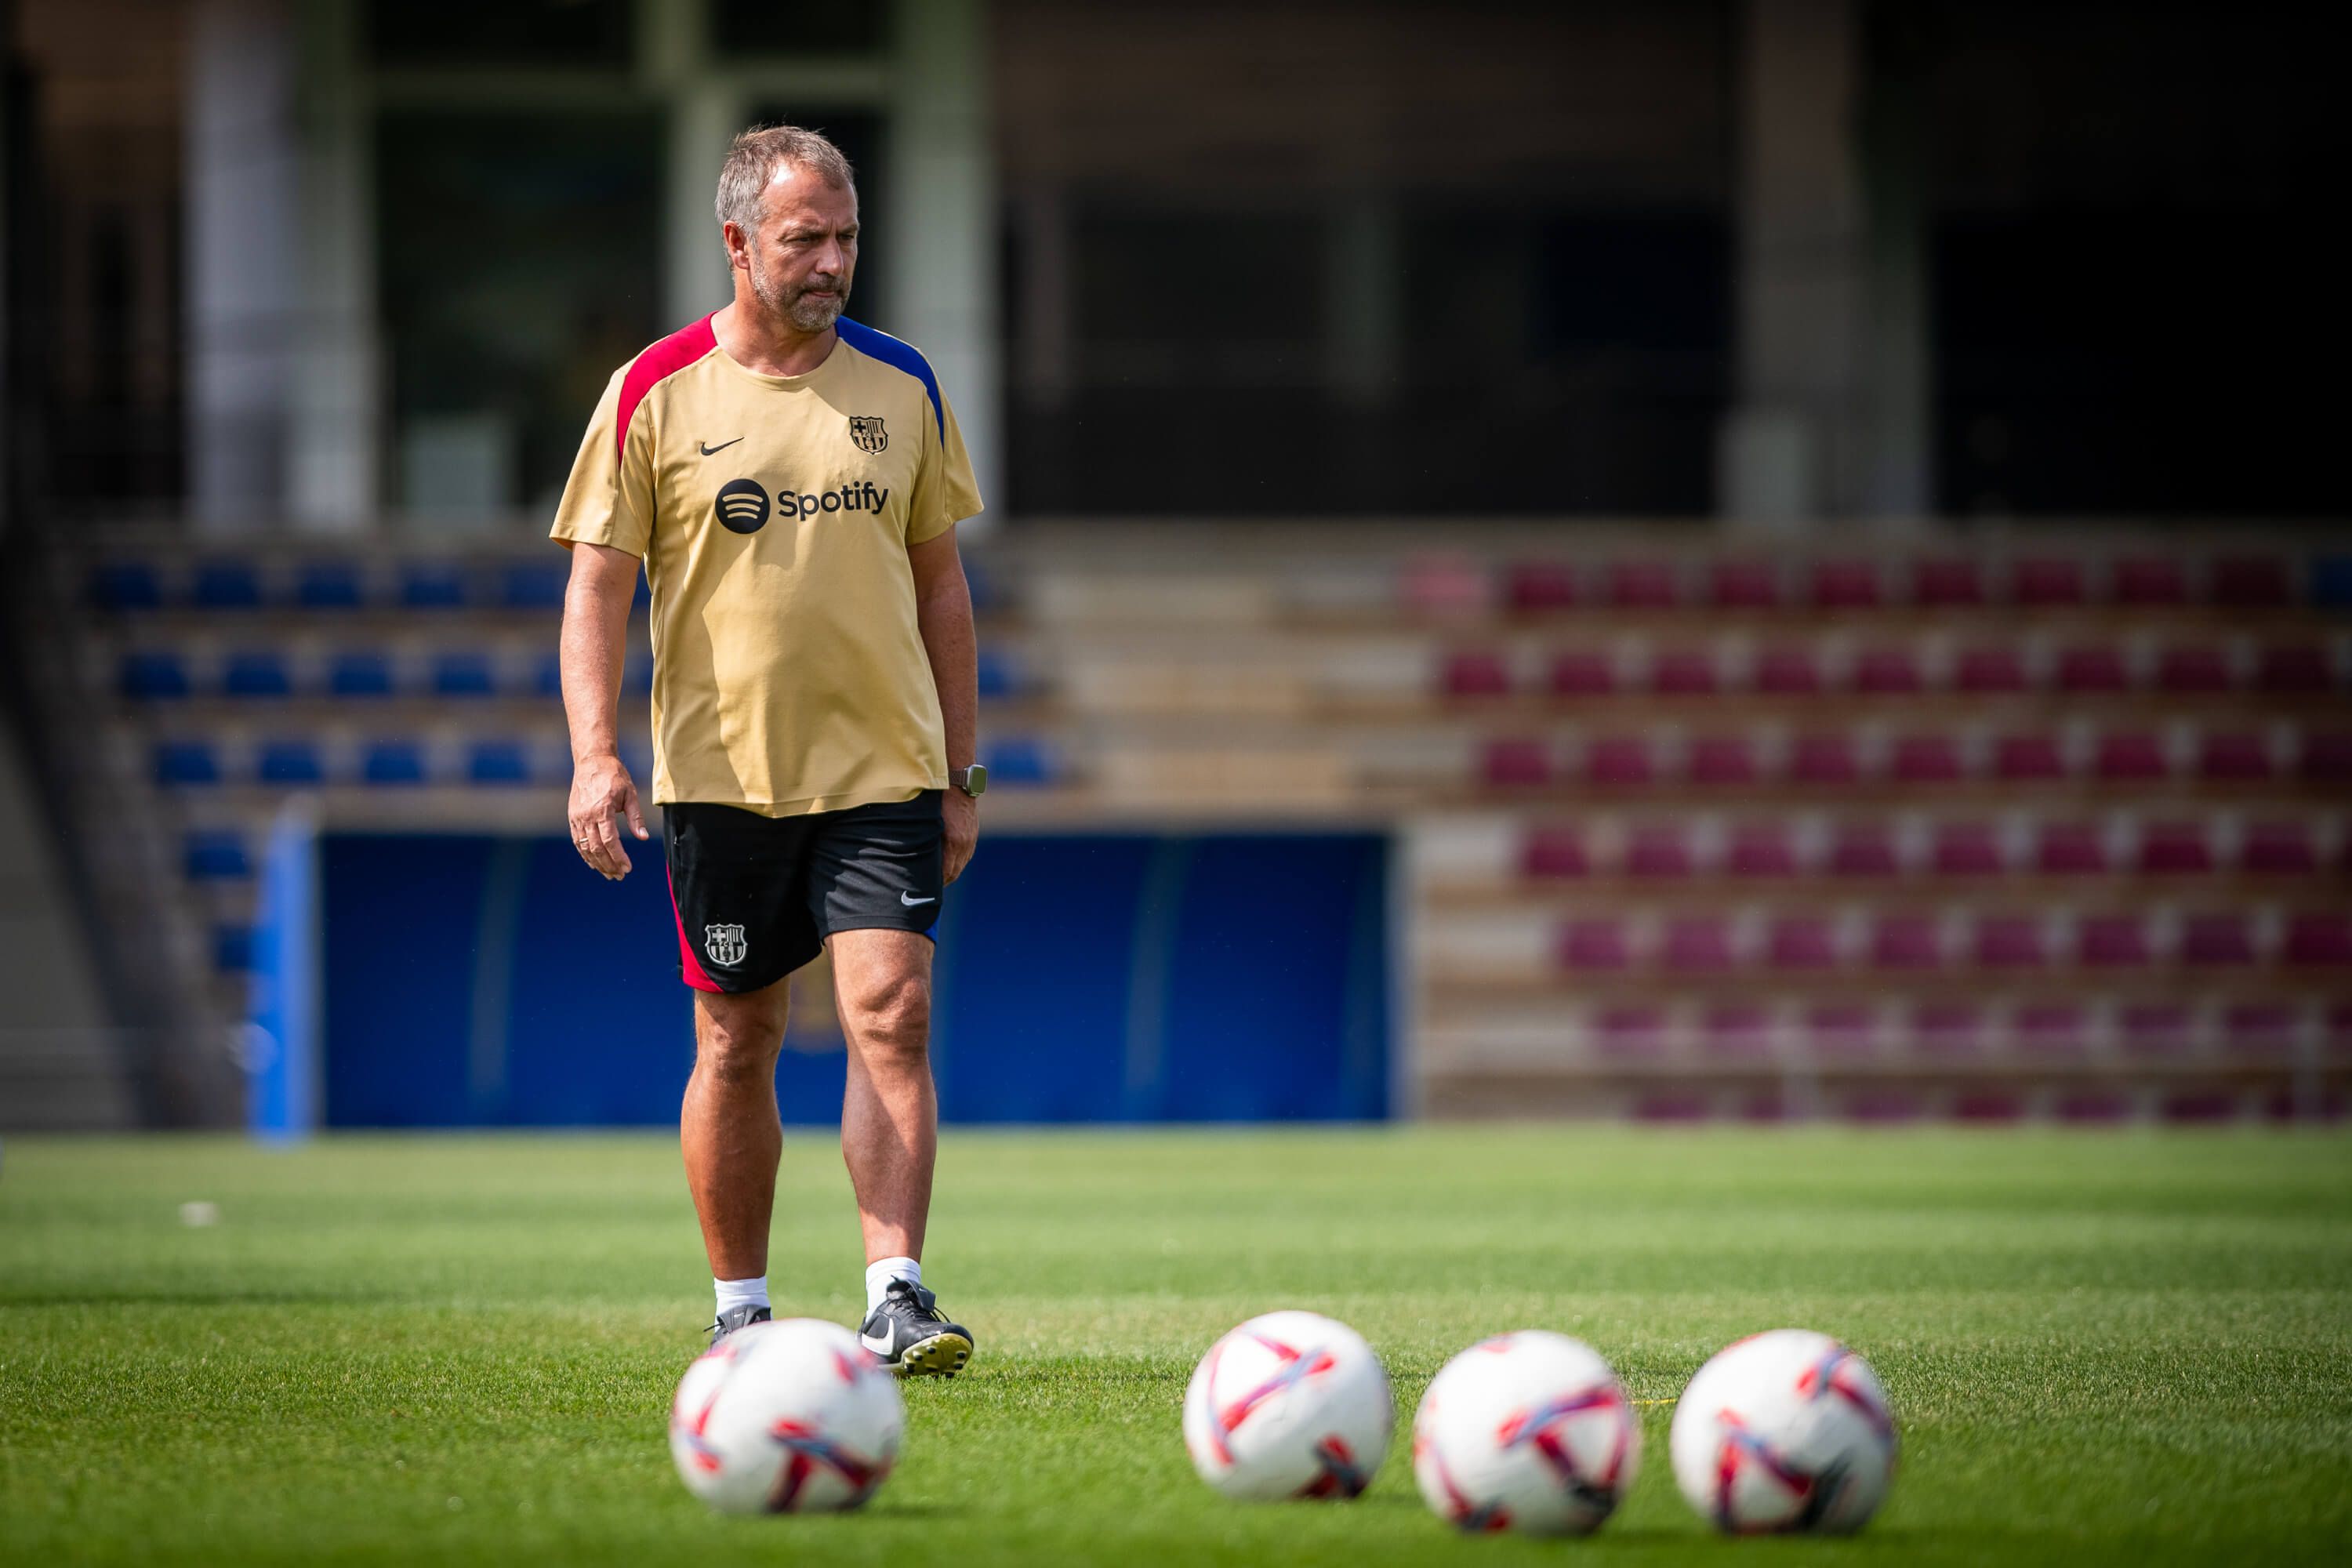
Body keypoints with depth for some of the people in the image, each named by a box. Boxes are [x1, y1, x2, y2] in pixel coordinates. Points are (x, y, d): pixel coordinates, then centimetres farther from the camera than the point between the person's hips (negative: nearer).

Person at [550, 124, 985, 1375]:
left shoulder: (901, 387, 7)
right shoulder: (656, 394, -2)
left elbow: (938, 582, 13)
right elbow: (596, 586, -3)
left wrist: (957, 773, 11)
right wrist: (595, 755, -15)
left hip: (884, 769, 1)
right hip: (719, 773, -1)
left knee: (893, 1015, -12)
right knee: (736, 1041, 5)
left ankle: (896, 1297, -13)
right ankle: (740, 1310, 17)